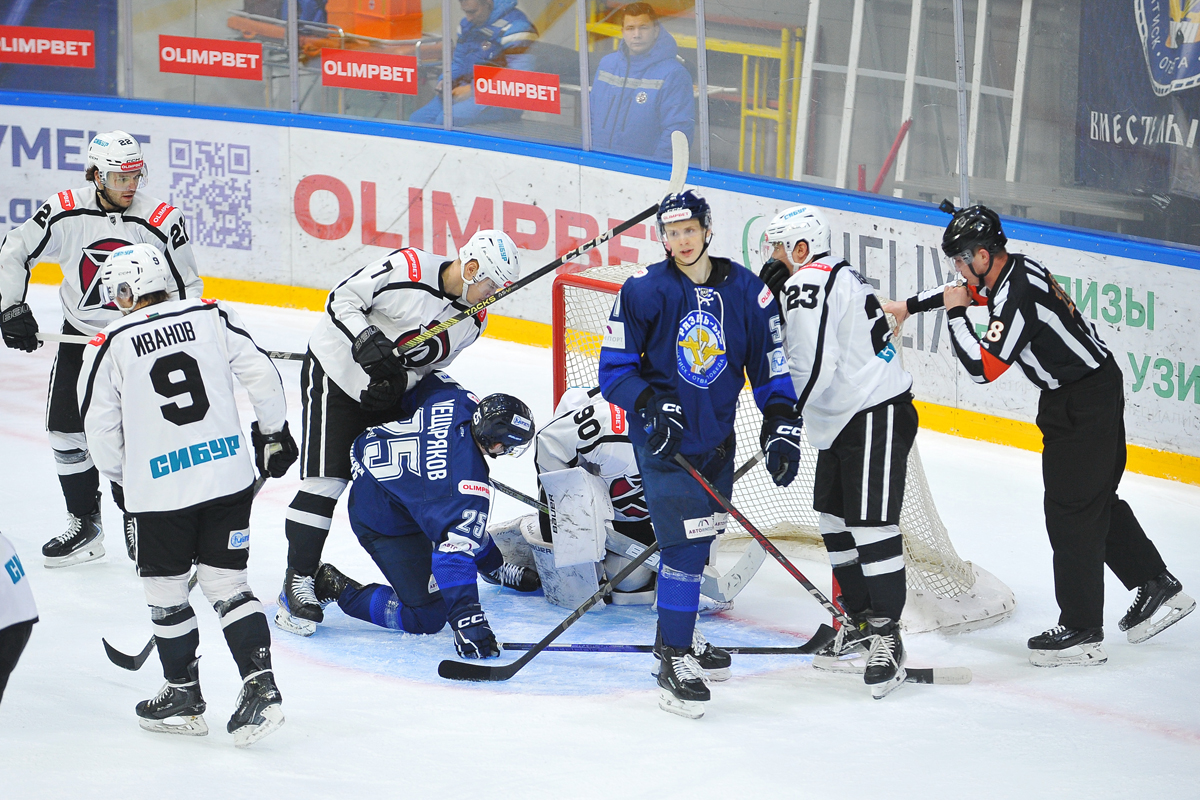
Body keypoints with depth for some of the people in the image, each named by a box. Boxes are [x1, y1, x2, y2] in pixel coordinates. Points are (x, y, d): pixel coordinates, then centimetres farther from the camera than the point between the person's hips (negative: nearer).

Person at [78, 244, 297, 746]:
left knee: (166, 591, 13)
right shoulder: (211, 317, 2)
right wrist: (273, 433, 16)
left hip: (159, 491, -3)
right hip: (229, 475, 3)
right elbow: (261, 375, 0)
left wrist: (119, 479, 17)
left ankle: (184, 697, 23)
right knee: (226, 582, 10)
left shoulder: (110, 346, -5)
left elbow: (100, 428, 0)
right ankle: (260, 687, -1)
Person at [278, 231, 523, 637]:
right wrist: (368, 342, -33)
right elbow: (342, 299, -19)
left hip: (386, 394, 7)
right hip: (335, 374, -7)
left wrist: (399, 381, -16)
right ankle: (297, 583, -7)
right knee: (325, 481, -13)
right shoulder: (407, 268, -24)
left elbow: (431, 364, 3)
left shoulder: (474, 319, -3)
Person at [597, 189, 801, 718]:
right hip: (663, 436, -5)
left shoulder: (746, 291, -3)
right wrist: (649, 404, -23)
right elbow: (614, 367, -7)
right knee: (684, 542, -14)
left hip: (716, 436, 5)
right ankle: (674, 661, -9)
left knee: (699, 538, 17)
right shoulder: (644, 291, -12)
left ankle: (677, 635, 37)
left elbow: (770, 362, 4)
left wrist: (781, 426, -4)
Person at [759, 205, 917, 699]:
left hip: (876, 416, -12)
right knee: (835, 519, 16)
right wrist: (769, 293, 3)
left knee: (871, 525, -11)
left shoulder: (809, 283, -17)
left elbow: (813, 366, -24)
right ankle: (862, 620, 26)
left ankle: (887, 638, -9)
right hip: (843, 420, 12)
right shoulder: (833, 278, 17)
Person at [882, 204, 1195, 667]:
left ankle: (1082, 632, -1)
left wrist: (955, 315, -14)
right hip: (1099, 386, 10)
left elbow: (983, 367, -26)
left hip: (1083, 405, -10)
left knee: (1070, 511, -6)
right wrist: (909, 307, 32)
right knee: (1098, 499, 20)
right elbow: (966, 290, 25)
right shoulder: (1015, 270, 4)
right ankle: (1158, 588, 29)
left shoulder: (1016, 297, -26)